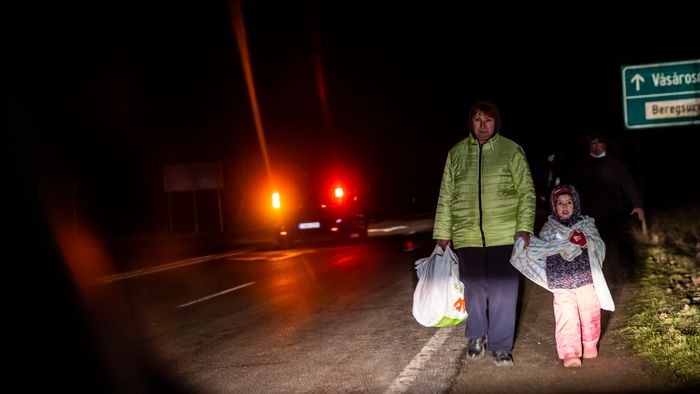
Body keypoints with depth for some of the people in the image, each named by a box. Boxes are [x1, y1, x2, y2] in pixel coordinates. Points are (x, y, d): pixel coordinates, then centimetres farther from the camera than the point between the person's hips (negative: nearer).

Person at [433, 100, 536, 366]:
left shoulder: (512, 151, 3)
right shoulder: (456, 154, 9)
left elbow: (526, 192, 2)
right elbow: (446, 196, 11)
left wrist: (524, 227, -8)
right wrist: (442, 233, 9)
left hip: (504, 235, -2)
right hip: (467, 235, 2)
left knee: (503, 291, 1)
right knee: (473, 290, 10)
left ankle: (501, 346, 13)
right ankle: (477, 337, 30)